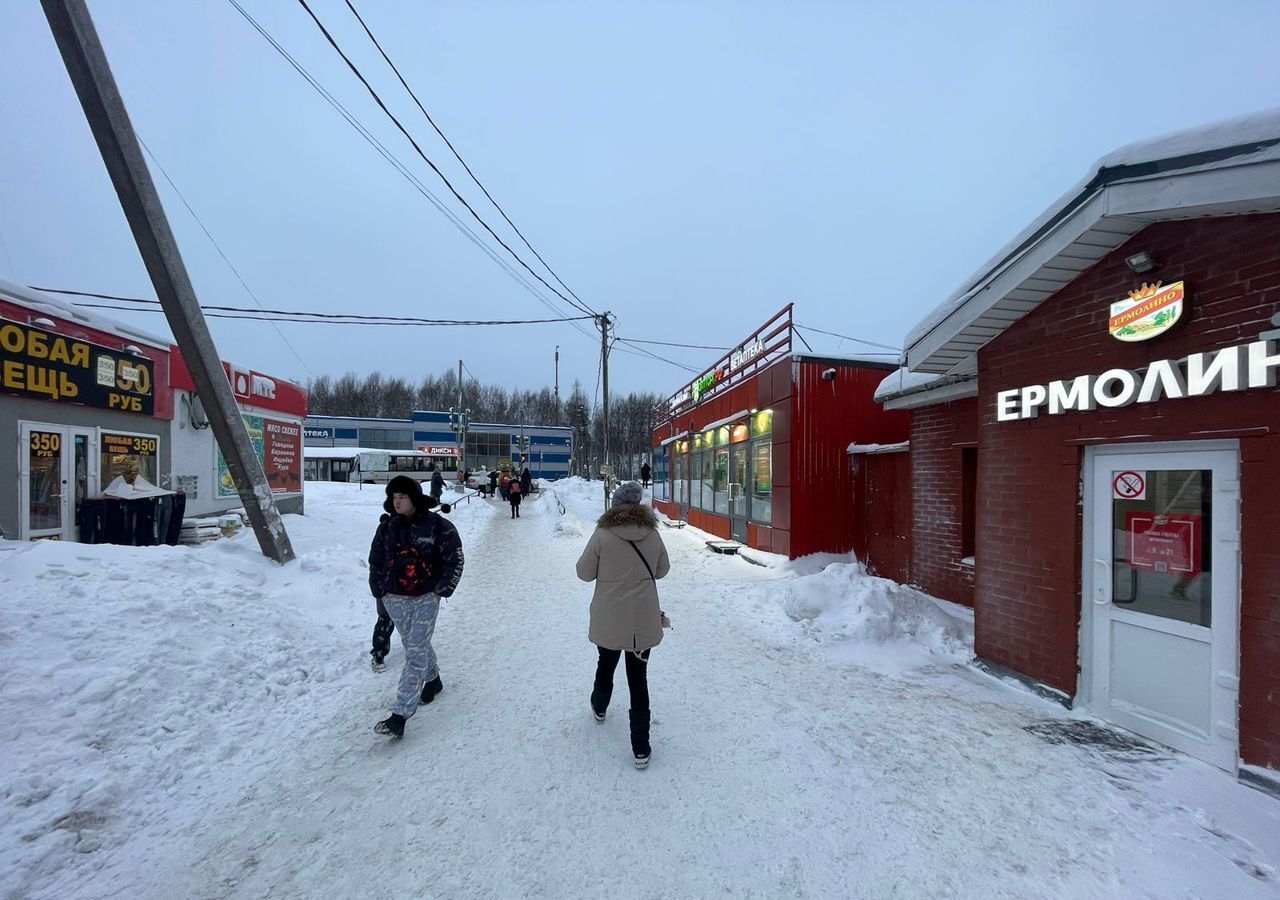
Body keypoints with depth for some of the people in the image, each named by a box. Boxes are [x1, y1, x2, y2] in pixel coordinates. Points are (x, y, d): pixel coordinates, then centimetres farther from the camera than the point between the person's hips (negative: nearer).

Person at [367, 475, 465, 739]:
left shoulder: (438, 526, -11)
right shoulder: (387, 527, 2)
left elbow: (455, 558, -6)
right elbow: (375, 559, 14)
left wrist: (442, 589, -8)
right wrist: (378, 589, 6)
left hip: (426, 598, -5)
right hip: (394, 599, 5)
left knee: (416, 651, -8)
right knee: (413, 644, 20)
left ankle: (400, 715, -6)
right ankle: (433, 679, 45)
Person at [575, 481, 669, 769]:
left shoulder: (603, 534, -15)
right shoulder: (653, 535, -7)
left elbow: (585, 572, -6)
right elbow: (662, 570, 8)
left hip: (608, 620, -1)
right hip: (644, 621, 1)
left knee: (606, 664, 25)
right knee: (638, 678, 10)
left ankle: (599, 707, 52)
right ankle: (641, 748, 13)